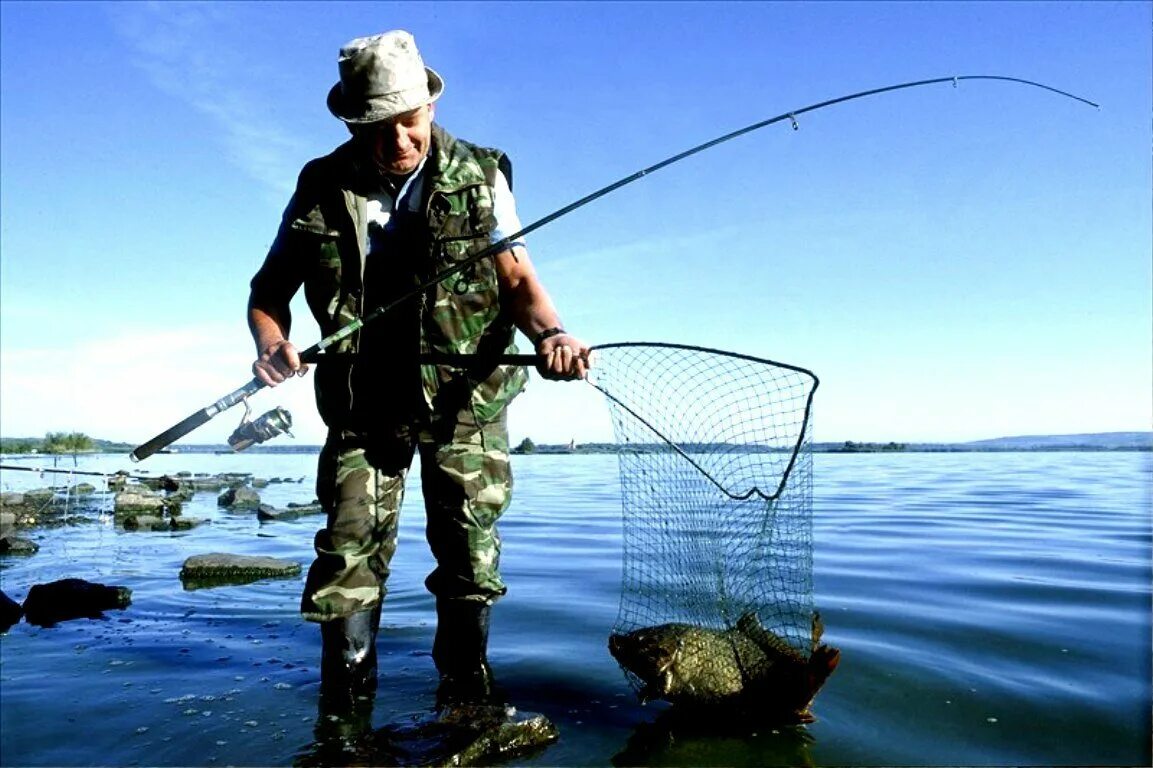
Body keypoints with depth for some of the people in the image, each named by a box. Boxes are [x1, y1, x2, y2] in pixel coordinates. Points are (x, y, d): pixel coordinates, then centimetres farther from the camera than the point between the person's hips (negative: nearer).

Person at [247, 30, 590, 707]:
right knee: (350, 554, 0)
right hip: (363, 404, 1)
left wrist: (549, 332, -28)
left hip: (466, 401, 0)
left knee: (471, 559, 7)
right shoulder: (322, 188, -1)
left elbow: (516, 277, -7)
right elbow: (269, 291, 7)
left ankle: (467, 693, 28)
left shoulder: (481, 177, -3)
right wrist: (272, 344, -14)